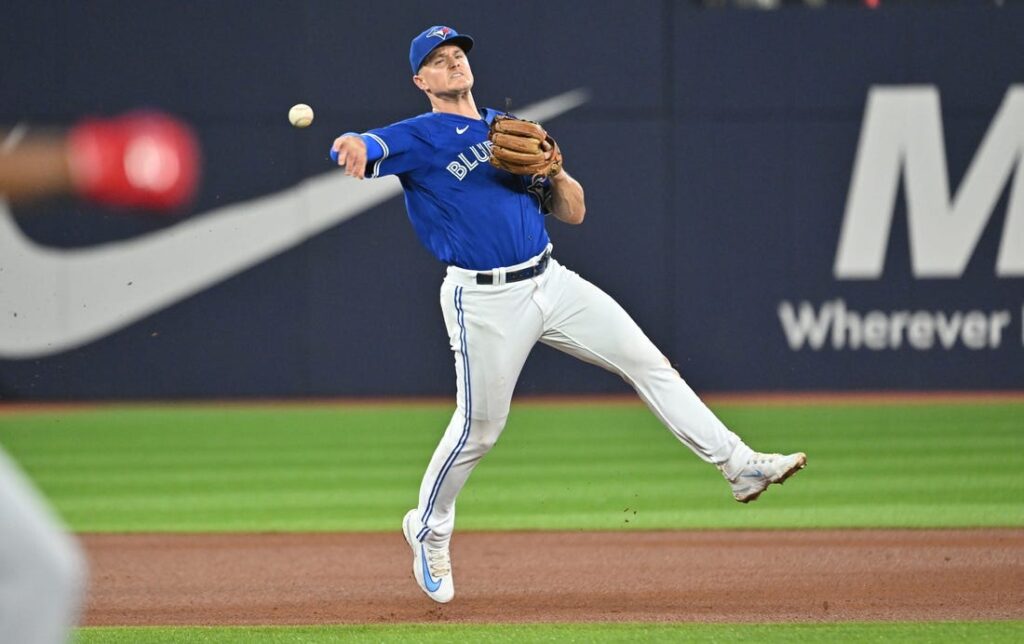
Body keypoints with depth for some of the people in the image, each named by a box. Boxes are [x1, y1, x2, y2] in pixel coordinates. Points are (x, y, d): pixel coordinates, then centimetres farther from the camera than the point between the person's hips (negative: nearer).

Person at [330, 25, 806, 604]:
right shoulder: (419, 138, -1)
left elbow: (573, 213, 15)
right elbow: (357, 147, -22)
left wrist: (555, 170, -6)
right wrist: (355, 146, -47)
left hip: (551, 282, 5)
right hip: (484, 301, -5)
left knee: (647, 361, -2)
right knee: (480, 427, -1)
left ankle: (739, 465, -1)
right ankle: (430, 530, 22)